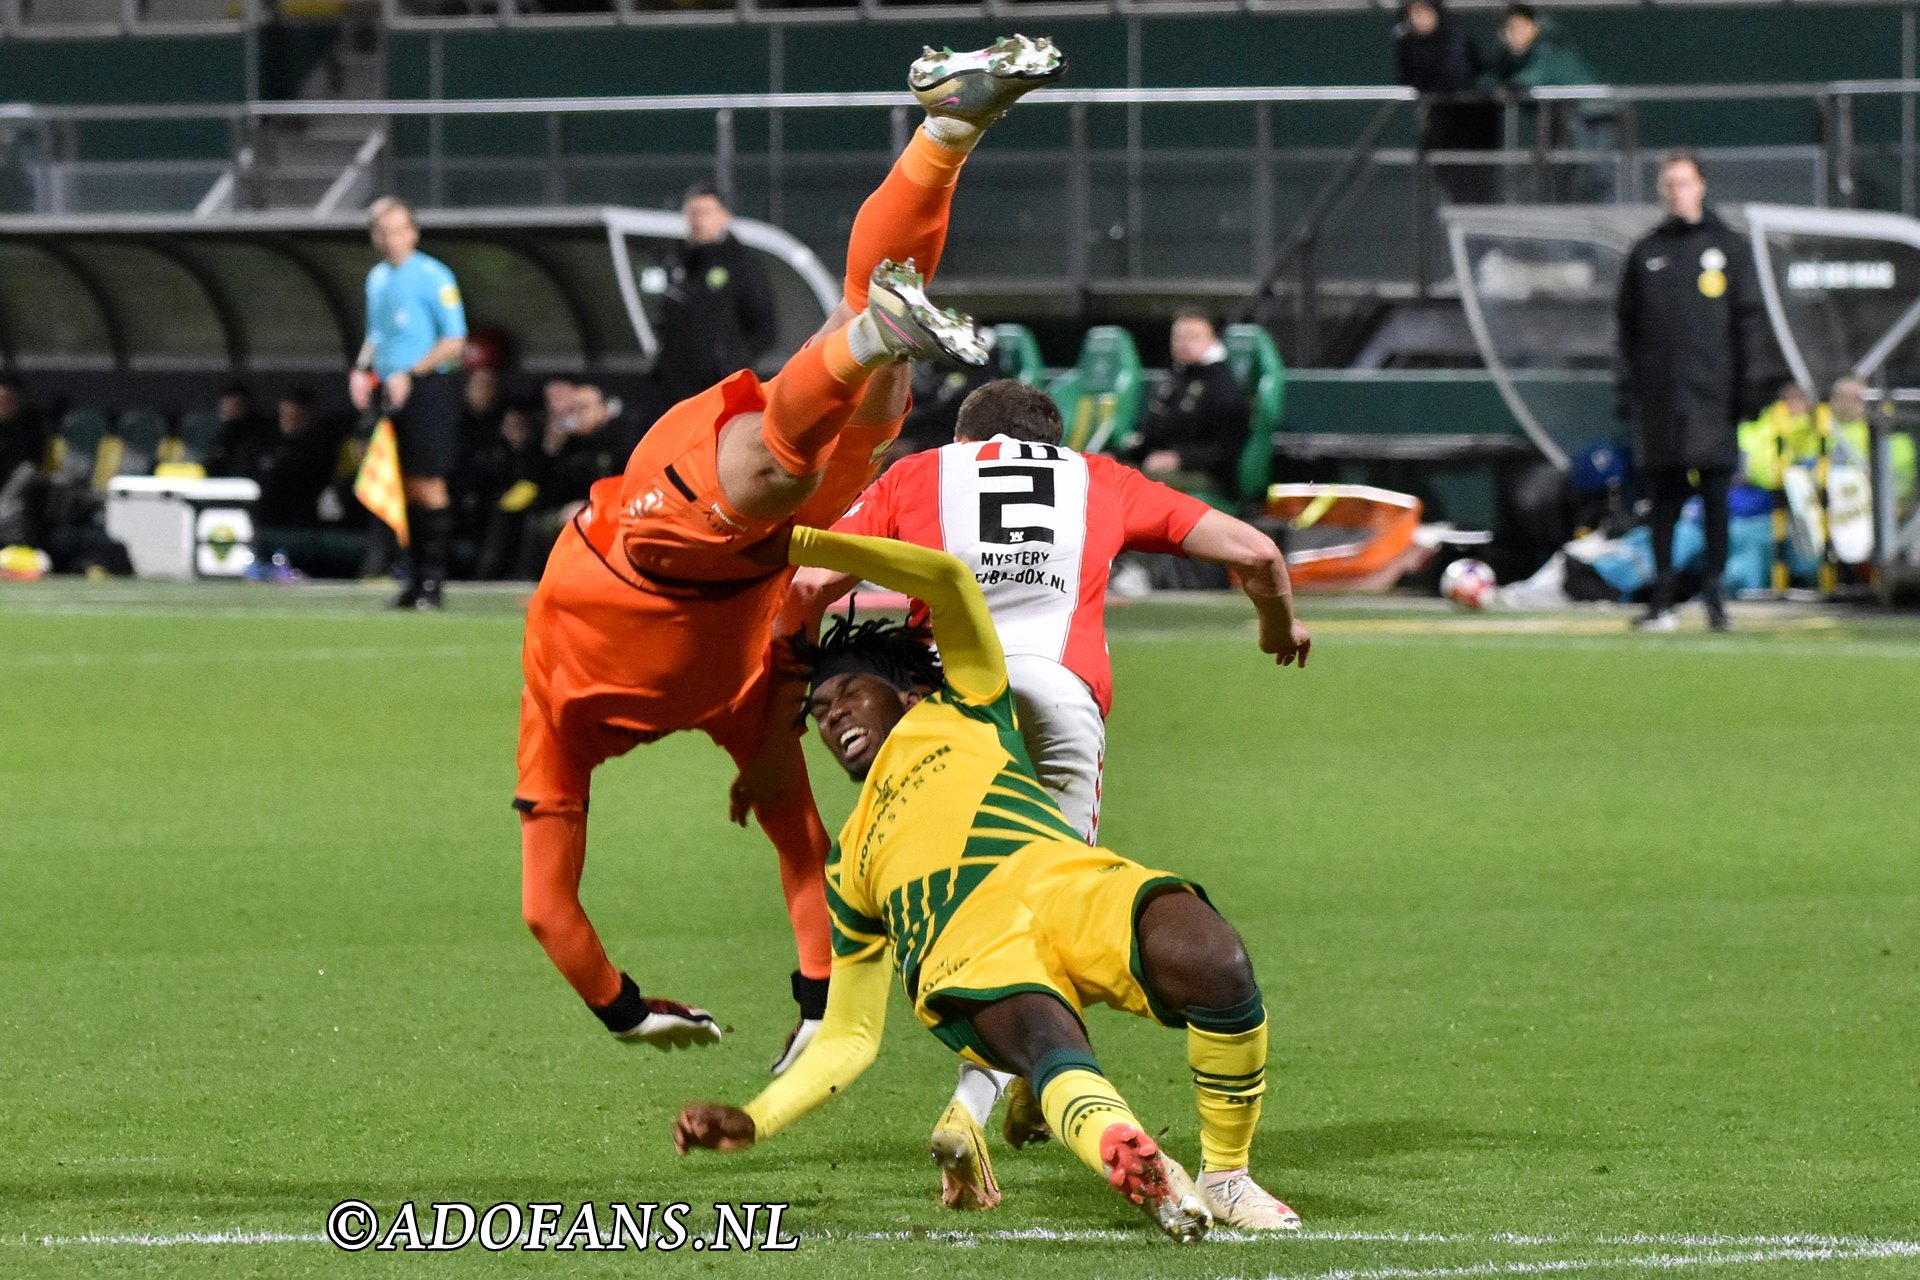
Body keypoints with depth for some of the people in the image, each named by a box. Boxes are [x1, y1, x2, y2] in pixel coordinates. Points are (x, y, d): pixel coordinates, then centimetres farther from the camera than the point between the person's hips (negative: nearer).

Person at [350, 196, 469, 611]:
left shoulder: (433, 277, -8)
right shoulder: (377, 279, 15)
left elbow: (455, 342, -11)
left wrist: (410, 374, -18)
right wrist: (363, 370, 7)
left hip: (427, 390, -7)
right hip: (392, 392, 7)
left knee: (427, 485, -6)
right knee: (406, 488, 8)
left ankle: (433, 580, -2)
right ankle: (414, 578, 13)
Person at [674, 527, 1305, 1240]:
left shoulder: (960, 716, 35)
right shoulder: (849, 860, 39)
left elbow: (948, 581, 23)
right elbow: (849, 1037, 38)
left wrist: (798, 544, 26)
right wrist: (752, 1121, 23)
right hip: (971, 960, 1)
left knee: (1214, 964, -33)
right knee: (1052, 1054, -37)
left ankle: (1226, 1177, -16)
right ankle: (1138, 1164, -65)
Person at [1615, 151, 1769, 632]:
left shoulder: (1727, 246, 8)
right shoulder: (1646, 253, 13)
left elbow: (1749, 320, 6)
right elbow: (1627, 324, 14)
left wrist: (1747, 383, -2)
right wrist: (1623, 387, 5)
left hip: (1712, 390, -2)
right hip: (1658, 390, 2)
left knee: (1715, 493, -4)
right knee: (1663, 498, 2)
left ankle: (1715, 592, 0)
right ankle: (1662, 598, 5)